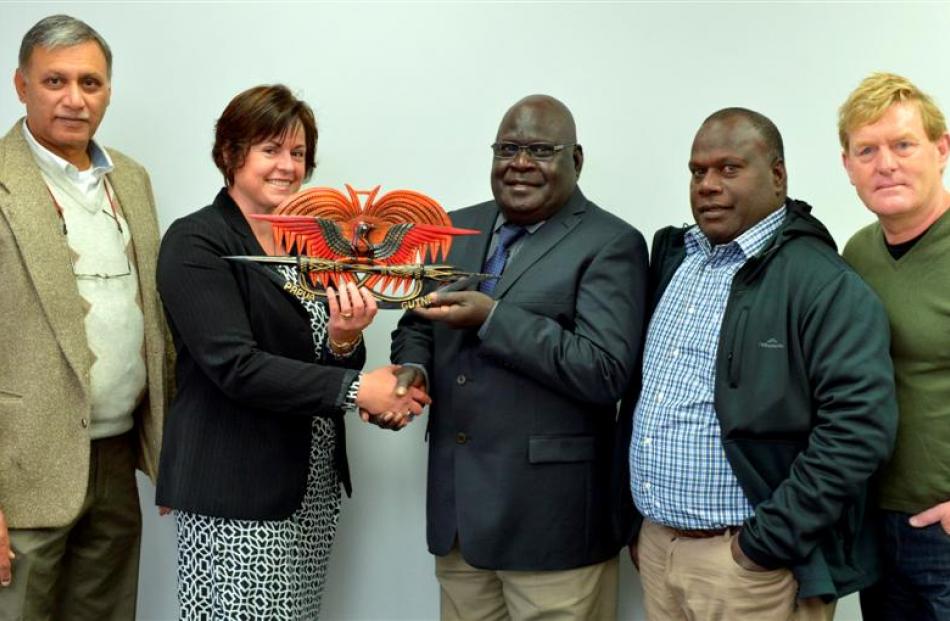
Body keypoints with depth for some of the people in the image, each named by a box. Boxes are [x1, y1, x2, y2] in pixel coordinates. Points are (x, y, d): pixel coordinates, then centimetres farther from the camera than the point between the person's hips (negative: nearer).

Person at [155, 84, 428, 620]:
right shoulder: (195, 244, -9)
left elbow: (341, 367, 9)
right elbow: (234, 366, -20)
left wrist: (344, 340, -14)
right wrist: (354, 389, -22)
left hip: (314, 488, 6)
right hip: (237, 489, -6)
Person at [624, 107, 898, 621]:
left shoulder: (821, 283, -14)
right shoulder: (672, 258, 8)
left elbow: (861, 423, -21)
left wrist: (769, 540, -18)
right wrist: (637, 515, 12)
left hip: (748, 560, -6)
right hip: (656, 546, 7)